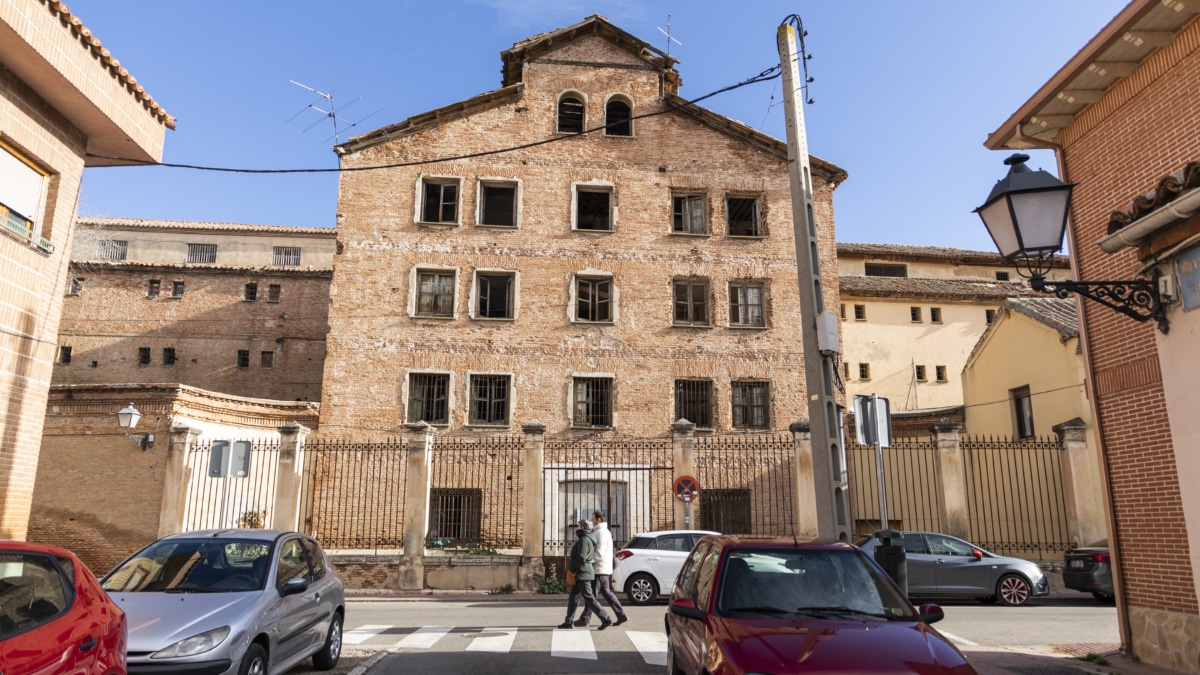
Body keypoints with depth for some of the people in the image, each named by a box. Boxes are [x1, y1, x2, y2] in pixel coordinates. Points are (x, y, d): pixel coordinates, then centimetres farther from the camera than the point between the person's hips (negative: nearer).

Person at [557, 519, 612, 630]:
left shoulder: (584, 539, -15)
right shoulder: (588, 539, 16)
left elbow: (581, 557, -22)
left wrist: (571, 567, -9)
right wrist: (572, 564, 12)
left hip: (583, 573, -10)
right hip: (583, 572, 10)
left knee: (589, 598, -9)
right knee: (573, 597, 14)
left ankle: (606, 620, -10)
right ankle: (569, 622, 19)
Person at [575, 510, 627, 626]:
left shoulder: (601, 533, -15)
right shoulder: (604, 532, 18)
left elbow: (599, 554, -22)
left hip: (600, 570, -10)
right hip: (604, 570, 10)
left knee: (592, 595, -4)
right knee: (607, 593, 12)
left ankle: (584, 619, 2)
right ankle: (621, 615, 11)